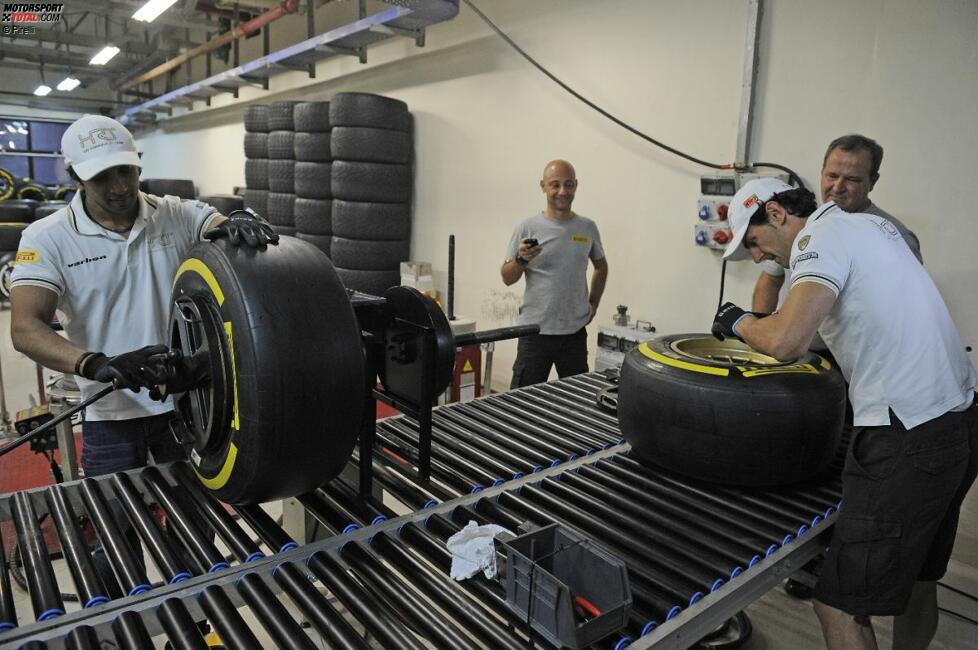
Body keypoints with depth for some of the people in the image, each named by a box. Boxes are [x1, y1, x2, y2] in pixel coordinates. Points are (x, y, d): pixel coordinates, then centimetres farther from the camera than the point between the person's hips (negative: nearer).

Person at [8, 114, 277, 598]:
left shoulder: (178, 216, -3)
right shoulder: (48, 238, -7)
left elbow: (234, 233, -13)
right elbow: (26, 328, -17)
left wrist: (241, 225, -38)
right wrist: (99, 365, -35)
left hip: (187, 401, 2)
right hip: (111, 414, -1)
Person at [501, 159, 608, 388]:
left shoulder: (588, 228, 6)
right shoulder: (527, 227, -4)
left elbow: (601, 266, 22)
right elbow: (507, 278, -1)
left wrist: (594, 303, 13)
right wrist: (521, 259, -21)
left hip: (575, 333, 3)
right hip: (535, 332, -3)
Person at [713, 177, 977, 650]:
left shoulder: (821, 236, -12)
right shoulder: (870, 223, 16)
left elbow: (785, 341, -28)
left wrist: (736, 321, -10)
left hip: (909, 438, -10)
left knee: (840, 605, -3)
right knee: (917, 581, 25)